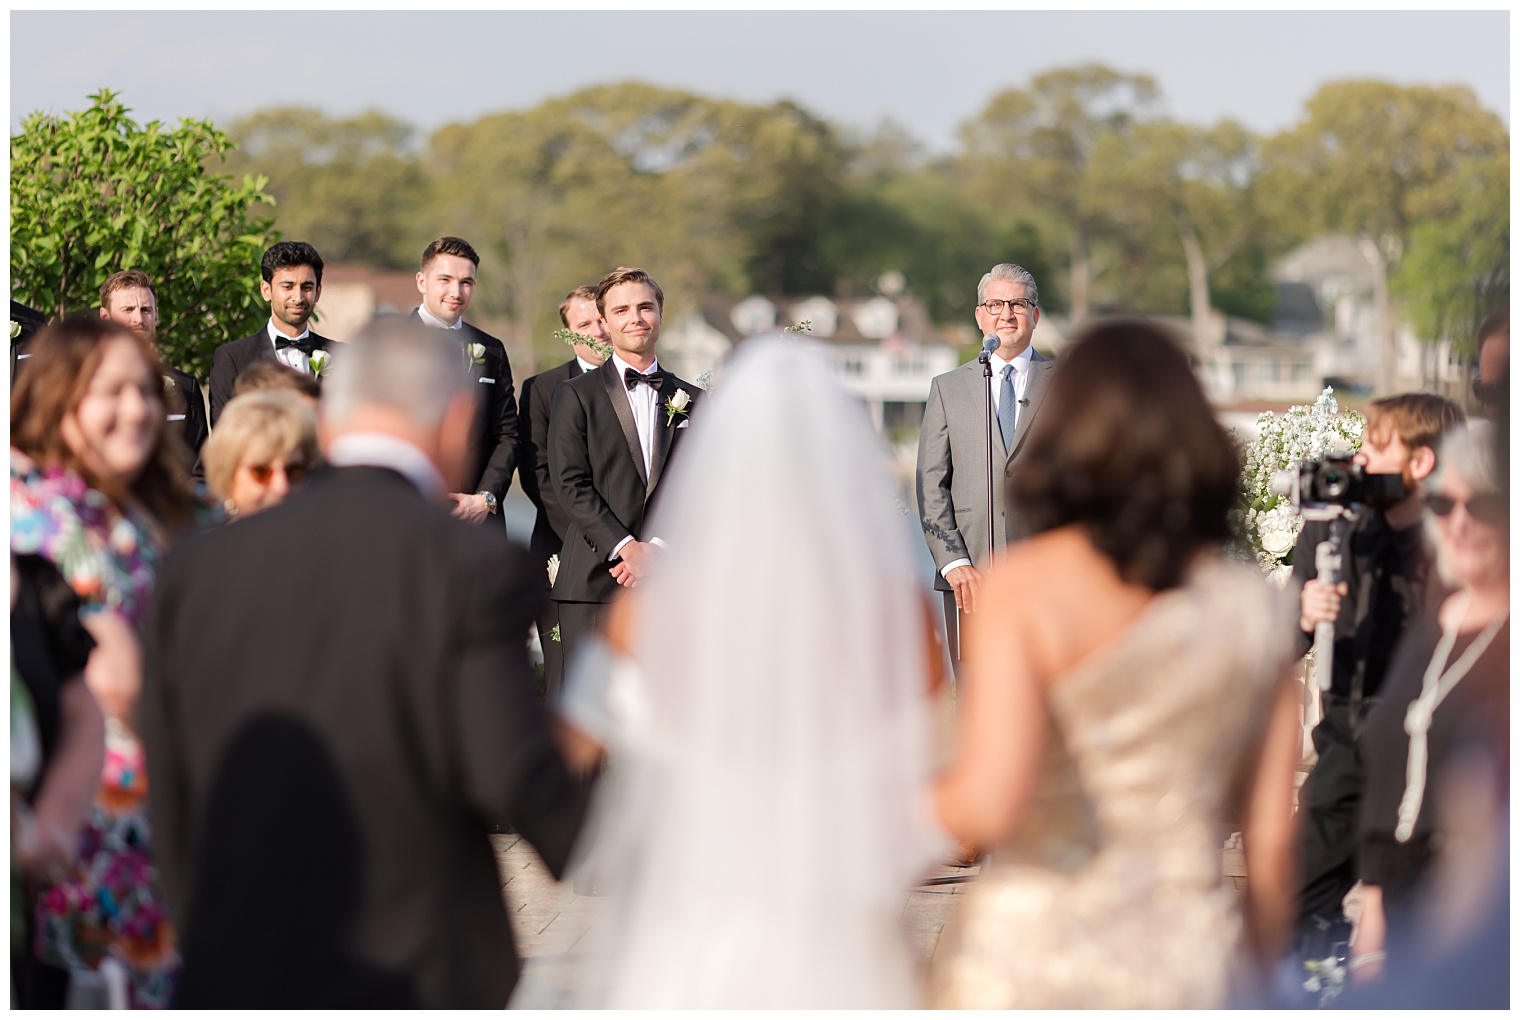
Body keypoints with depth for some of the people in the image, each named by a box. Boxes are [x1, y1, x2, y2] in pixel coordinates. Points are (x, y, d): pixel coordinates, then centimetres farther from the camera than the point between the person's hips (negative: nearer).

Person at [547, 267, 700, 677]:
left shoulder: (691, 401, 14)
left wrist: (656, 548, -9)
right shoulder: (576, 395, 5)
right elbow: (570, 485, -4)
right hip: (593, 581, -3)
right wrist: (624, 548, -13)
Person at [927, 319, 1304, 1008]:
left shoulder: (1022, 589, -8)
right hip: (1186, 971, 3)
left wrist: (924, 799, 3)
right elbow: (1271, 836, 4)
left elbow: (988, 804, -19)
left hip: (1027, 963, -3)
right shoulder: (1252, 609, 3)